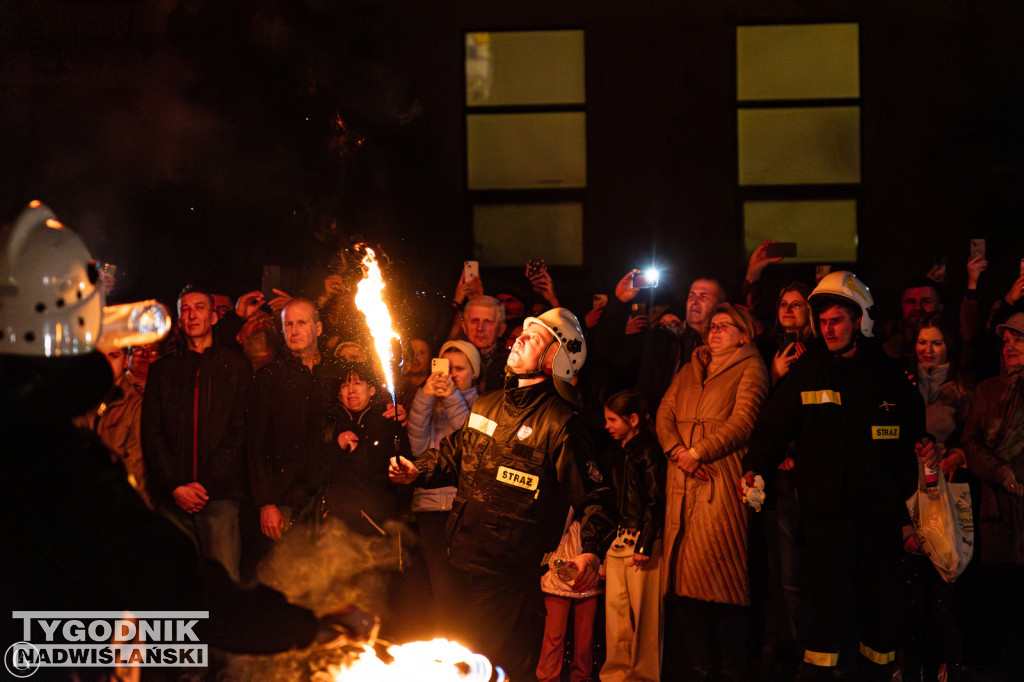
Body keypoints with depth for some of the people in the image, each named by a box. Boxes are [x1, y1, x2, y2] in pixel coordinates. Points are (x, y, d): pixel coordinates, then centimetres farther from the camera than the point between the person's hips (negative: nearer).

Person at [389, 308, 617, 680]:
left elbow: (595, 496, -13)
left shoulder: (560, 424, -11)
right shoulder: (485, 406, 12)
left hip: (507, 578, -7)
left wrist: (592, 552, -27)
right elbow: (452, 453, 28)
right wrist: (417, 471, 9)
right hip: (456, 565, 8)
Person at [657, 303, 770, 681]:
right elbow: (665, 413, 13)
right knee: (684, 568, 1)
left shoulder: (750, 369, 3)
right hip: (683, 480, 6)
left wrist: (697, 453, -11)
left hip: (723, 477, -6)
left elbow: (742, 422, -9)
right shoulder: (689, 370, 22)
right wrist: (677, 452, -5)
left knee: (719, 568, -10)